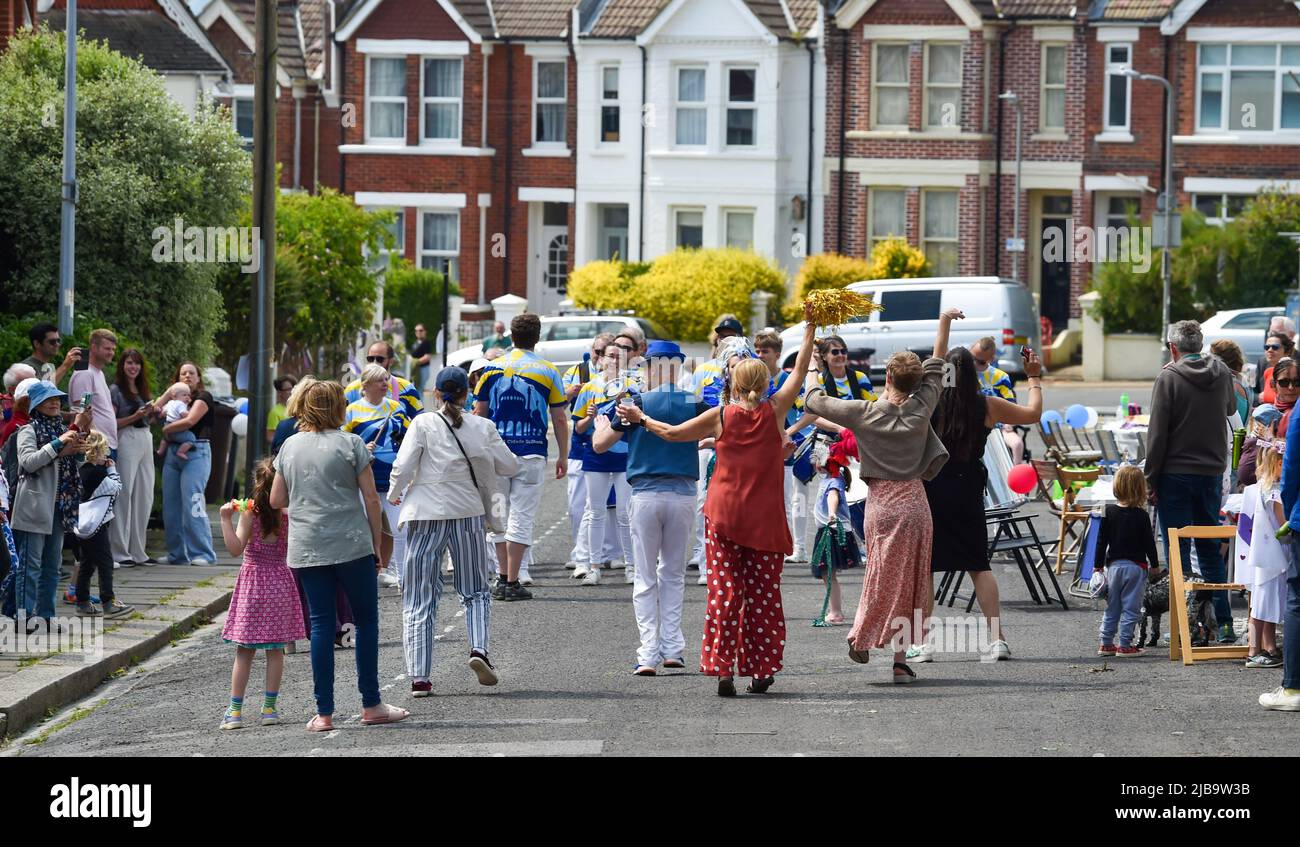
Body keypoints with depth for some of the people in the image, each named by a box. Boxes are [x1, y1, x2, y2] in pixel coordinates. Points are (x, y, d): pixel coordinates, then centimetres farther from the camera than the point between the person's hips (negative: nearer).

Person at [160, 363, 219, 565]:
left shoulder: (203, 397, 0)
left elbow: (190, 421, -13)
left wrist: (166, 429, -2)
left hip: (196, 452, -7)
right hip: (173, 454, 7)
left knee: (192, 503, -14)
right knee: (171, 505, 3)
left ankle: (202, 554, -11)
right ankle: (177, 554, 9)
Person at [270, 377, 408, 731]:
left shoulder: (290, 447, 7)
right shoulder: (350, 444, -4)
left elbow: (277, 500, 11)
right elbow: (371, 497, -5)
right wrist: (376, 545, 2)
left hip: (307, 551, 4)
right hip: (351, 546, -4)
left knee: (321, 625, 5)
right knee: (366, 621, 8)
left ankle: (324, 712, 2)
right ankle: (371, 705, 9)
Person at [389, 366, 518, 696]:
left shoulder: (423, 424, -7)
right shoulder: (482, 427, -1)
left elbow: (403, 466, -11)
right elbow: (510, 466, 5)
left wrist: (395, 494, 9)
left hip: (425, 512, -1)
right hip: (467, 513, 1)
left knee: (419, 597, 5)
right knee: (475, 591, 17)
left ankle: (419, 676, 0)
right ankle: (479, 648, -9)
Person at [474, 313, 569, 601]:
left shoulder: (492, 369, 3)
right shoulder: (547, 372, -1)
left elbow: (478, 413, 6)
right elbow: (559, 419, 1)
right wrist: (563, 456, 10)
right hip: (531, 453, -2)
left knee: (499, 517, 13)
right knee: (521, 519, -1)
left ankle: (502, 578, 16)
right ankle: (512, 583, -3)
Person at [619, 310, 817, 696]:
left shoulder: (720, 416, -2)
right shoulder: (773, 411, -2)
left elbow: (673, 433, 8)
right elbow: (799, 372, 10)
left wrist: (641, 418, 24)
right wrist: (809, 331, 18)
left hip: (724, 512, 0)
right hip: (765, 516, 0)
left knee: (724, 591, -1)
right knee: (762, 593, 6)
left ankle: (723, 669, -8)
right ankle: (760, 671, 8)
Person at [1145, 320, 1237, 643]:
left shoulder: (1169, 377, -10)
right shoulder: (1221, 373, 4)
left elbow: (1157, 433, -11)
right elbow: (1230, 408, 25)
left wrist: (1150, 479, -6)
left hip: (1176, 474, -5)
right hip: (1212, 473, 5)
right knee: (1211, 551, 13)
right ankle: (1223, 624, 11)